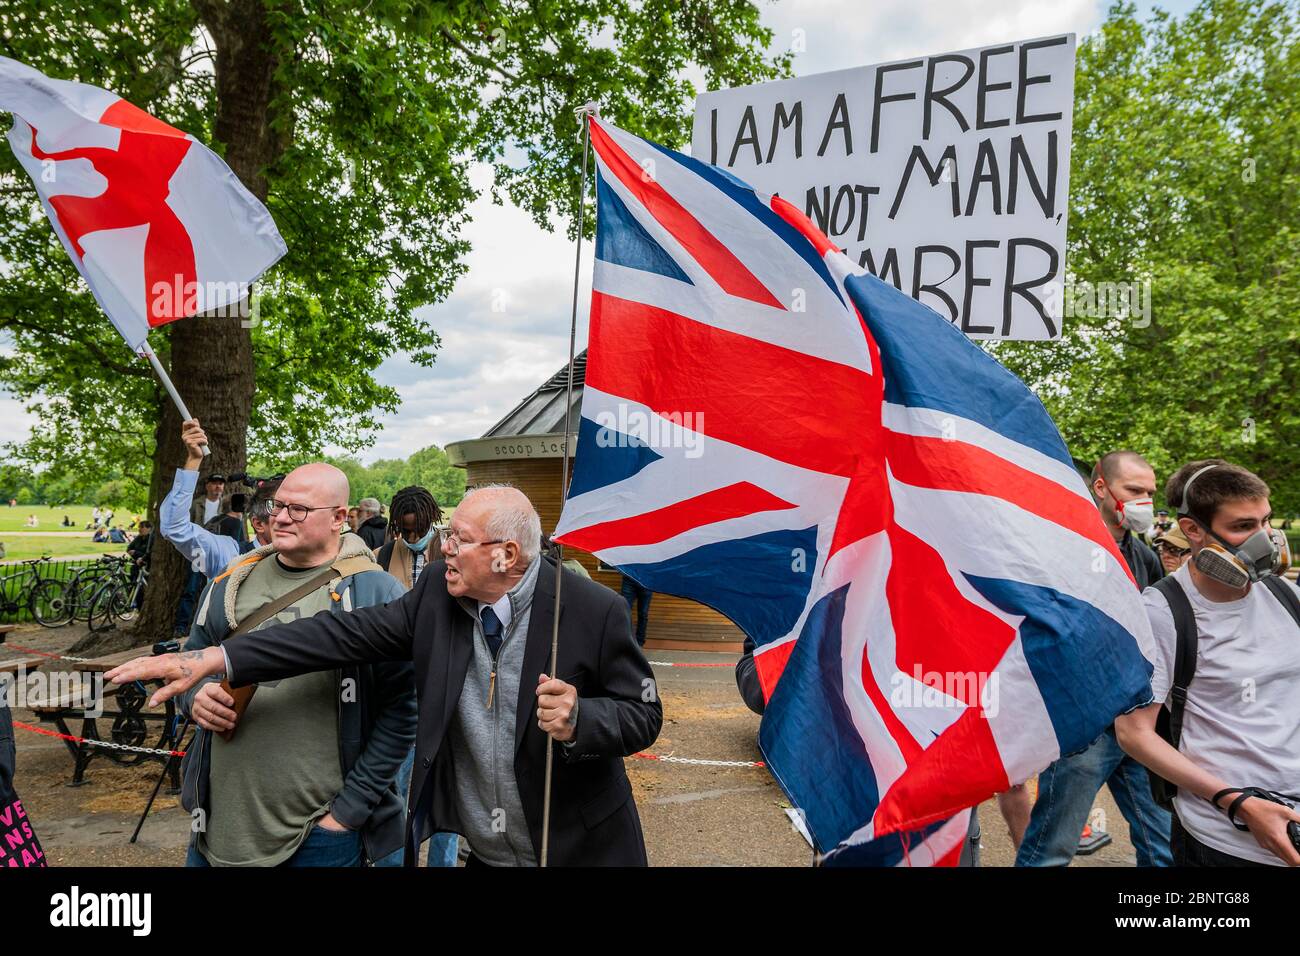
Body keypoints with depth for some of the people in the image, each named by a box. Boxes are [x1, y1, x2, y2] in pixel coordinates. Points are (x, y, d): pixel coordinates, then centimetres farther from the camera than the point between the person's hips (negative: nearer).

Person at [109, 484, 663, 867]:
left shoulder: (594, 611, -19)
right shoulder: (439, 593, -7)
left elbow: (644, 714, -12)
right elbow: (346, 634, -10)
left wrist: (578, 719, -32)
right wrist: (212, 659, -16)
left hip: (575, 849, -3)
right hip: (474, 850, 4)